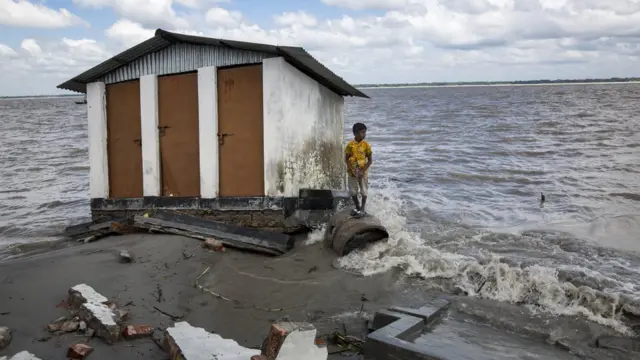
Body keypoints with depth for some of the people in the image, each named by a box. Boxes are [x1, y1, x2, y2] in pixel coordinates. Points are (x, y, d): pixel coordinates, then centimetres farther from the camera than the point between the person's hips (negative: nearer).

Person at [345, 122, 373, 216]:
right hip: (352, 172, 1)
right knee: (353, 191, 10)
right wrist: (352, 170, -14)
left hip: (363, 172, -1)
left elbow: (370, 160, -5)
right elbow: (346, 159, -3)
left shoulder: (366, 145, -7)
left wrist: (362, 171, -14)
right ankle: (357, 207, 27)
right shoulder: (350, 145, -7)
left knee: (364, 191, 3)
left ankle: (362, 209, 13)